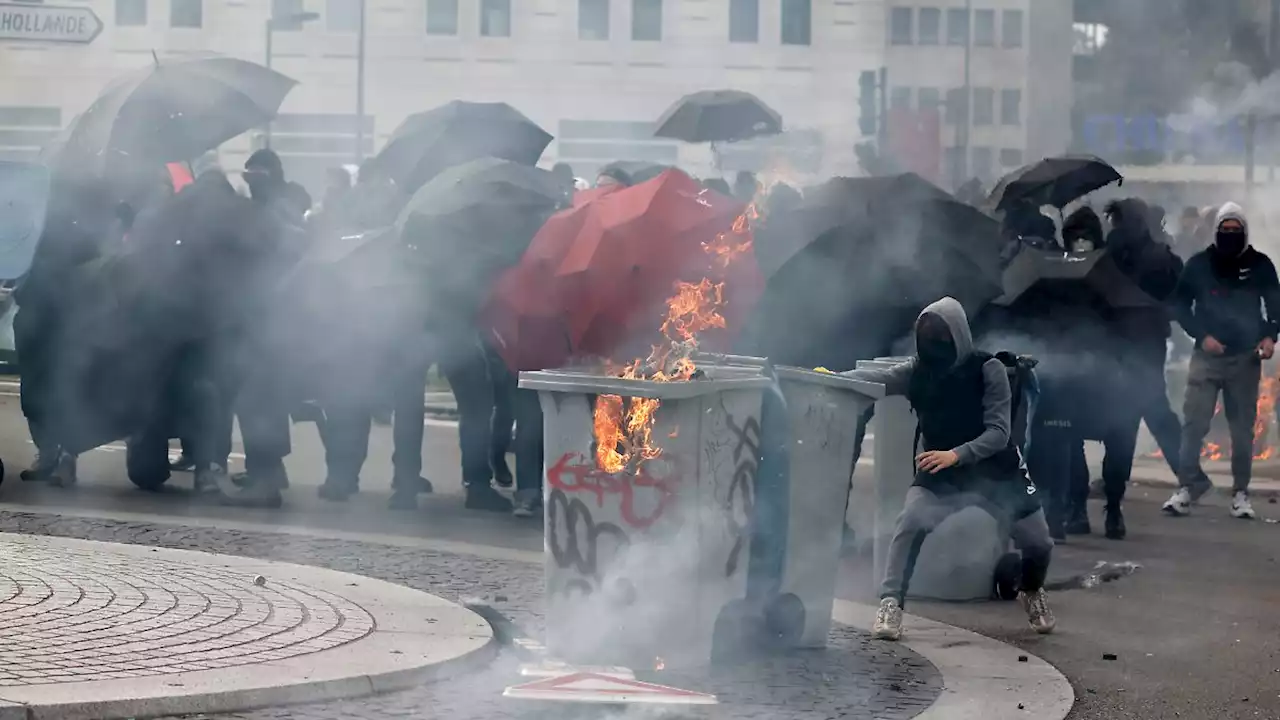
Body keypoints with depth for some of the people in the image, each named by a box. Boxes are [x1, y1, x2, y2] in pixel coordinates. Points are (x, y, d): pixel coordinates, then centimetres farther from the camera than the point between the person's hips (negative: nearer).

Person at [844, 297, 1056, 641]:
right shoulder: (918, 371, -12)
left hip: (997, 470, -1)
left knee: (1038, 543, 5)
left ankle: (1032, 592, 38)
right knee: (910, 522, -26)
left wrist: (956, 454, -41)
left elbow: (999, 432, -25)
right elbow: (876, 378, -29)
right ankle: (891, 604, -22)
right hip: (940, 470, 1)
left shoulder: (988, 369, -20)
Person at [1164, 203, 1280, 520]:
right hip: (1207, 355, 0)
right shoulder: (1199, 264, 2)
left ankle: (1240, 493, 10)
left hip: (1245, 358, 0)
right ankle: (1187, 486, -2)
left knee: (1242, 428, 3)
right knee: (1194, 423, -8)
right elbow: (1181, 305, 7)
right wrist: (1202, 336, -6)